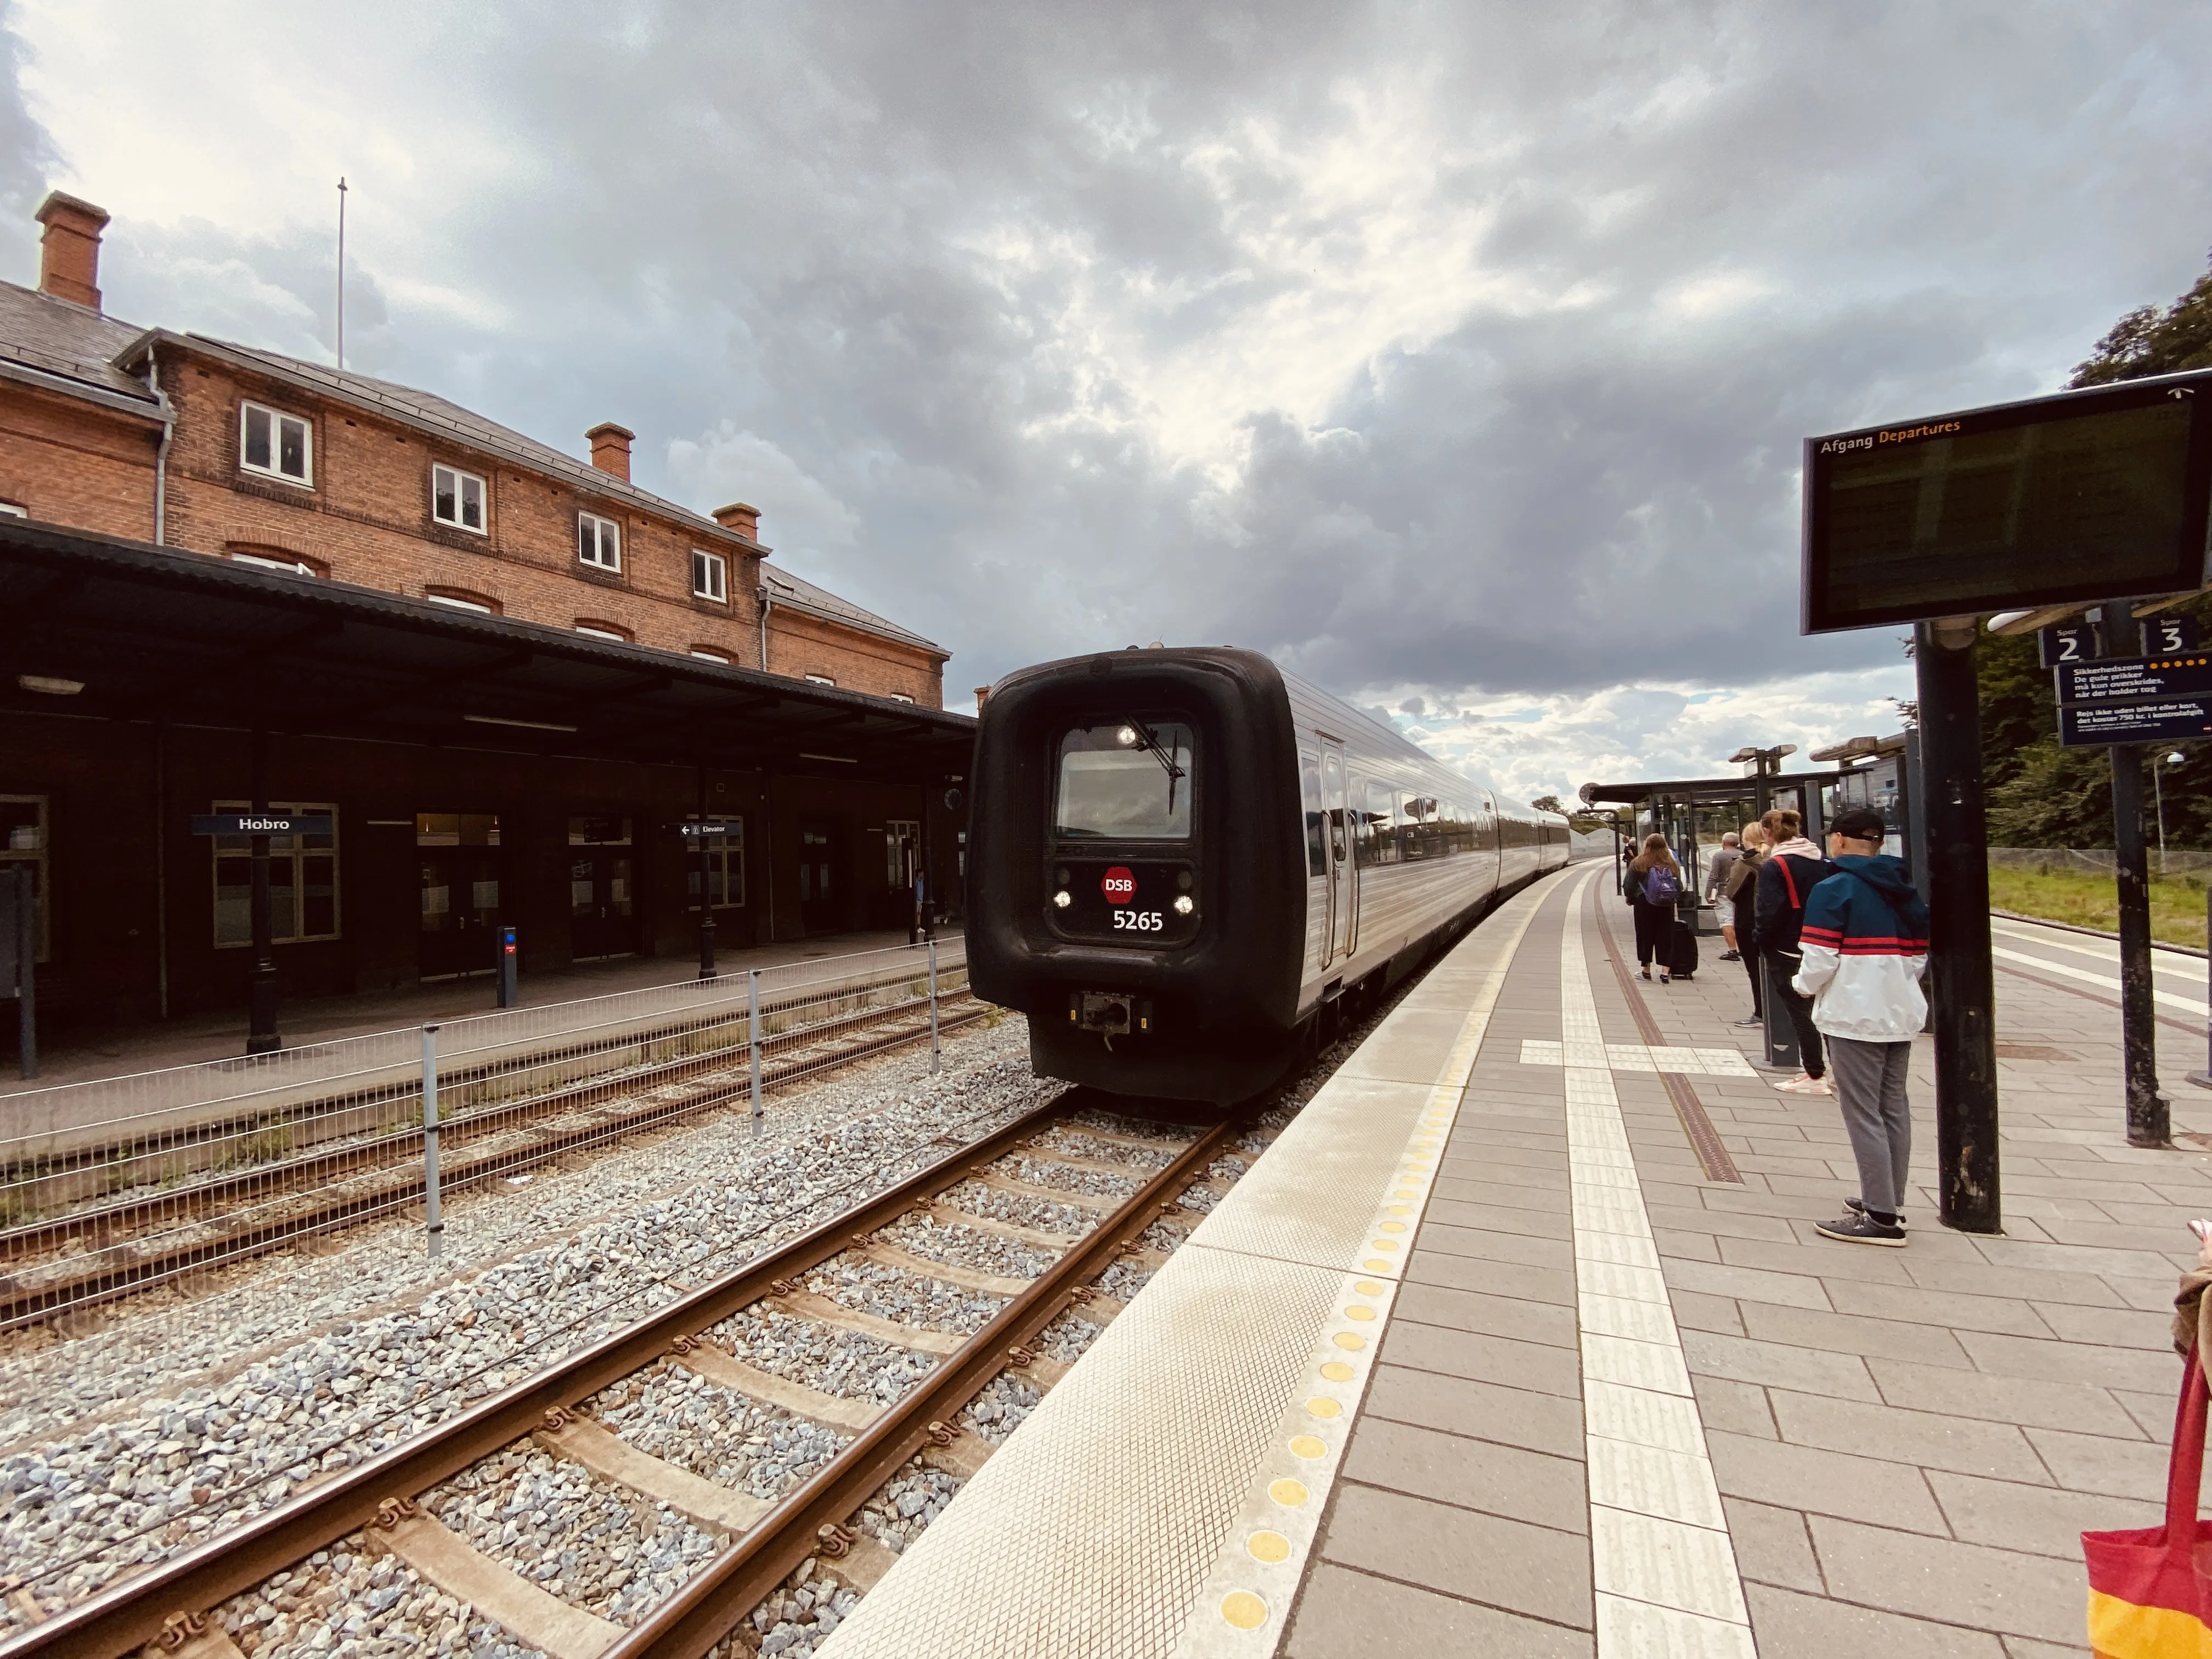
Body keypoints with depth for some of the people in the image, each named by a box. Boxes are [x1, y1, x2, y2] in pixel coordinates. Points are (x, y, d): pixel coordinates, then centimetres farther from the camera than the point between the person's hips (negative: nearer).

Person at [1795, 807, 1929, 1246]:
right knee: (1894, 1108, 15)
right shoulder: (1906, 892, 11)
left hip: (1855, 1017, -8)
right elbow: (1918, 959, 14)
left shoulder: (1834, 890, -13)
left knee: (1863, 1113, -3)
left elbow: (1820, 960, -17)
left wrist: (1804, 985, 1)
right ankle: (1889, 1201, 25)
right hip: (1901, 1014, 8)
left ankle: (1881, 1218, 1)